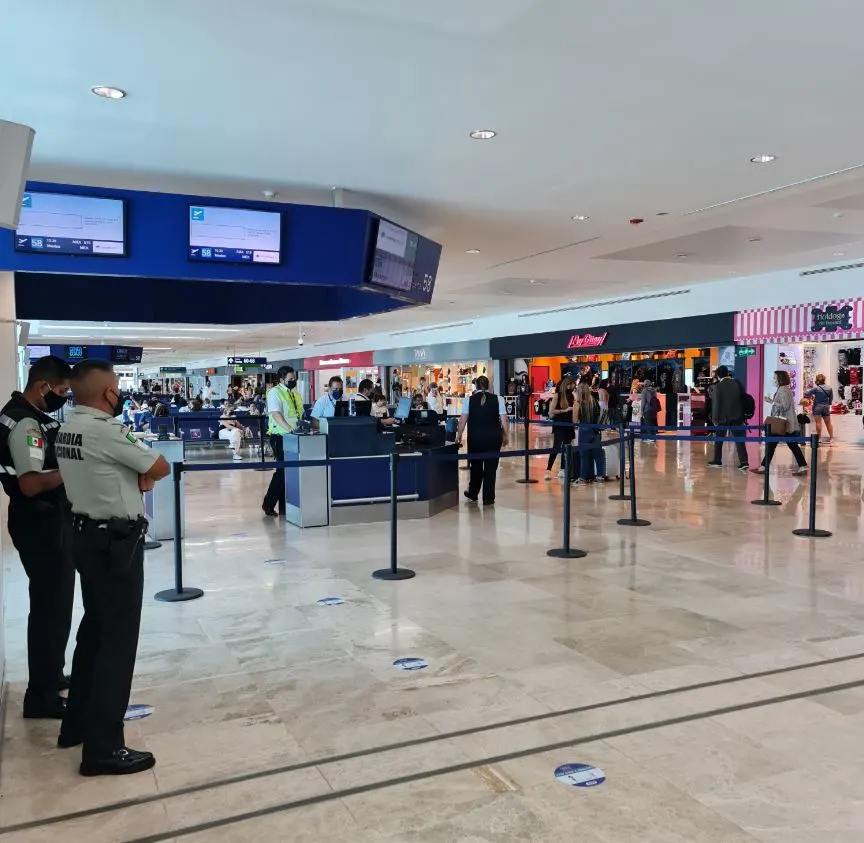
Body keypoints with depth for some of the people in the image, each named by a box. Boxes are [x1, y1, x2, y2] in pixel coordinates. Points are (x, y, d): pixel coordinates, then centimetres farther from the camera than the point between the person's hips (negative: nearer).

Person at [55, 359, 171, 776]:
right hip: (116, 542, -10)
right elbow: (161, 468, -14)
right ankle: (103, 749, 1)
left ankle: (77, 724, 31)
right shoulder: (105, 430, -21)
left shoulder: (67, 430, 7)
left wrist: (134, 478, -1)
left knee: (94, 631, 19)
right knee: (117, 640, -4)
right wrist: (144, 475, 5)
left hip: (87, 536, 10)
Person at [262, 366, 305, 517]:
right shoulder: (274, 392, -8)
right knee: (283, 470, -9)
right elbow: (275, 413, -22)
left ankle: (285, 506, 15)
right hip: (280, 437, -7)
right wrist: (289, 428, -35)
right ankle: (268, 504, 3)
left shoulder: (295, 394, 16)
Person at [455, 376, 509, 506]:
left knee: (476, 465, 17)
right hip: (493, 437, -1)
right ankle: (488, 499, 8)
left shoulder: (469, 400, 0)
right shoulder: (498, 399, 0)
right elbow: (503, 420, -3)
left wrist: (459, 437, 3)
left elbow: (463, 420, -4)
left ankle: (473, 493, 33)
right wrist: (505, 436, 6)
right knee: (491, 467, 5)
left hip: (475, 437, 1)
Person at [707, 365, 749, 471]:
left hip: (723, 418, -3)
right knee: (739, 440, -1)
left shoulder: (718, 386, -10)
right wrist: (742, 415, 13)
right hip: (737, 417, 3)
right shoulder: (737, 383, 2)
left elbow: (716, 404, -11)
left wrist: (715, 419, -4)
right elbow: (743, 398, 7)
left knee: (718, 440, 14)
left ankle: (717, 461, 20)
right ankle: (744, 462, -11)